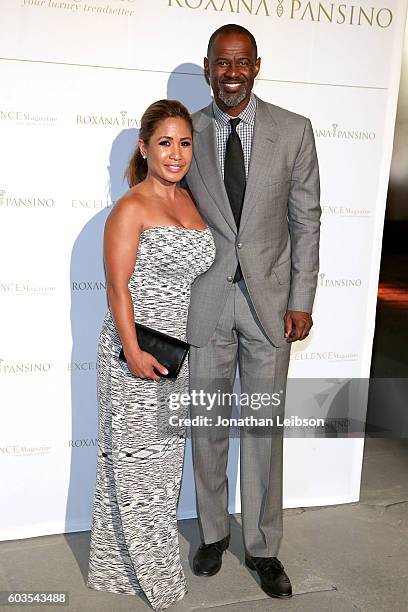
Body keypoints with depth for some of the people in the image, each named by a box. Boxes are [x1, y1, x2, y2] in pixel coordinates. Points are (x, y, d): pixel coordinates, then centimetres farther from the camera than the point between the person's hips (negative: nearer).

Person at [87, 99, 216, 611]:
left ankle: (149, 548, 38)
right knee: (135, 457, 5)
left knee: (166, 453, 18)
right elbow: (118, 285, -15)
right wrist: (133, 350, -20)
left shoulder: (191, 202, 10)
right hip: (135, 349, -7)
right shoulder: (130, 209, -12)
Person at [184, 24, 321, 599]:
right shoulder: (187, 132, 2)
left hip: (269, 300, 0)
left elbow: (306, 220, 1)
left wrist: (301, 300, -3)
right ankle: (213, 533, 33)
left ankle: (263, 546, 27)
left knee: (265, 428, 8)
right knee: (207, 426, 11)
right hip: (205, 301, 1)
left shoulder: (294, 130, 0)